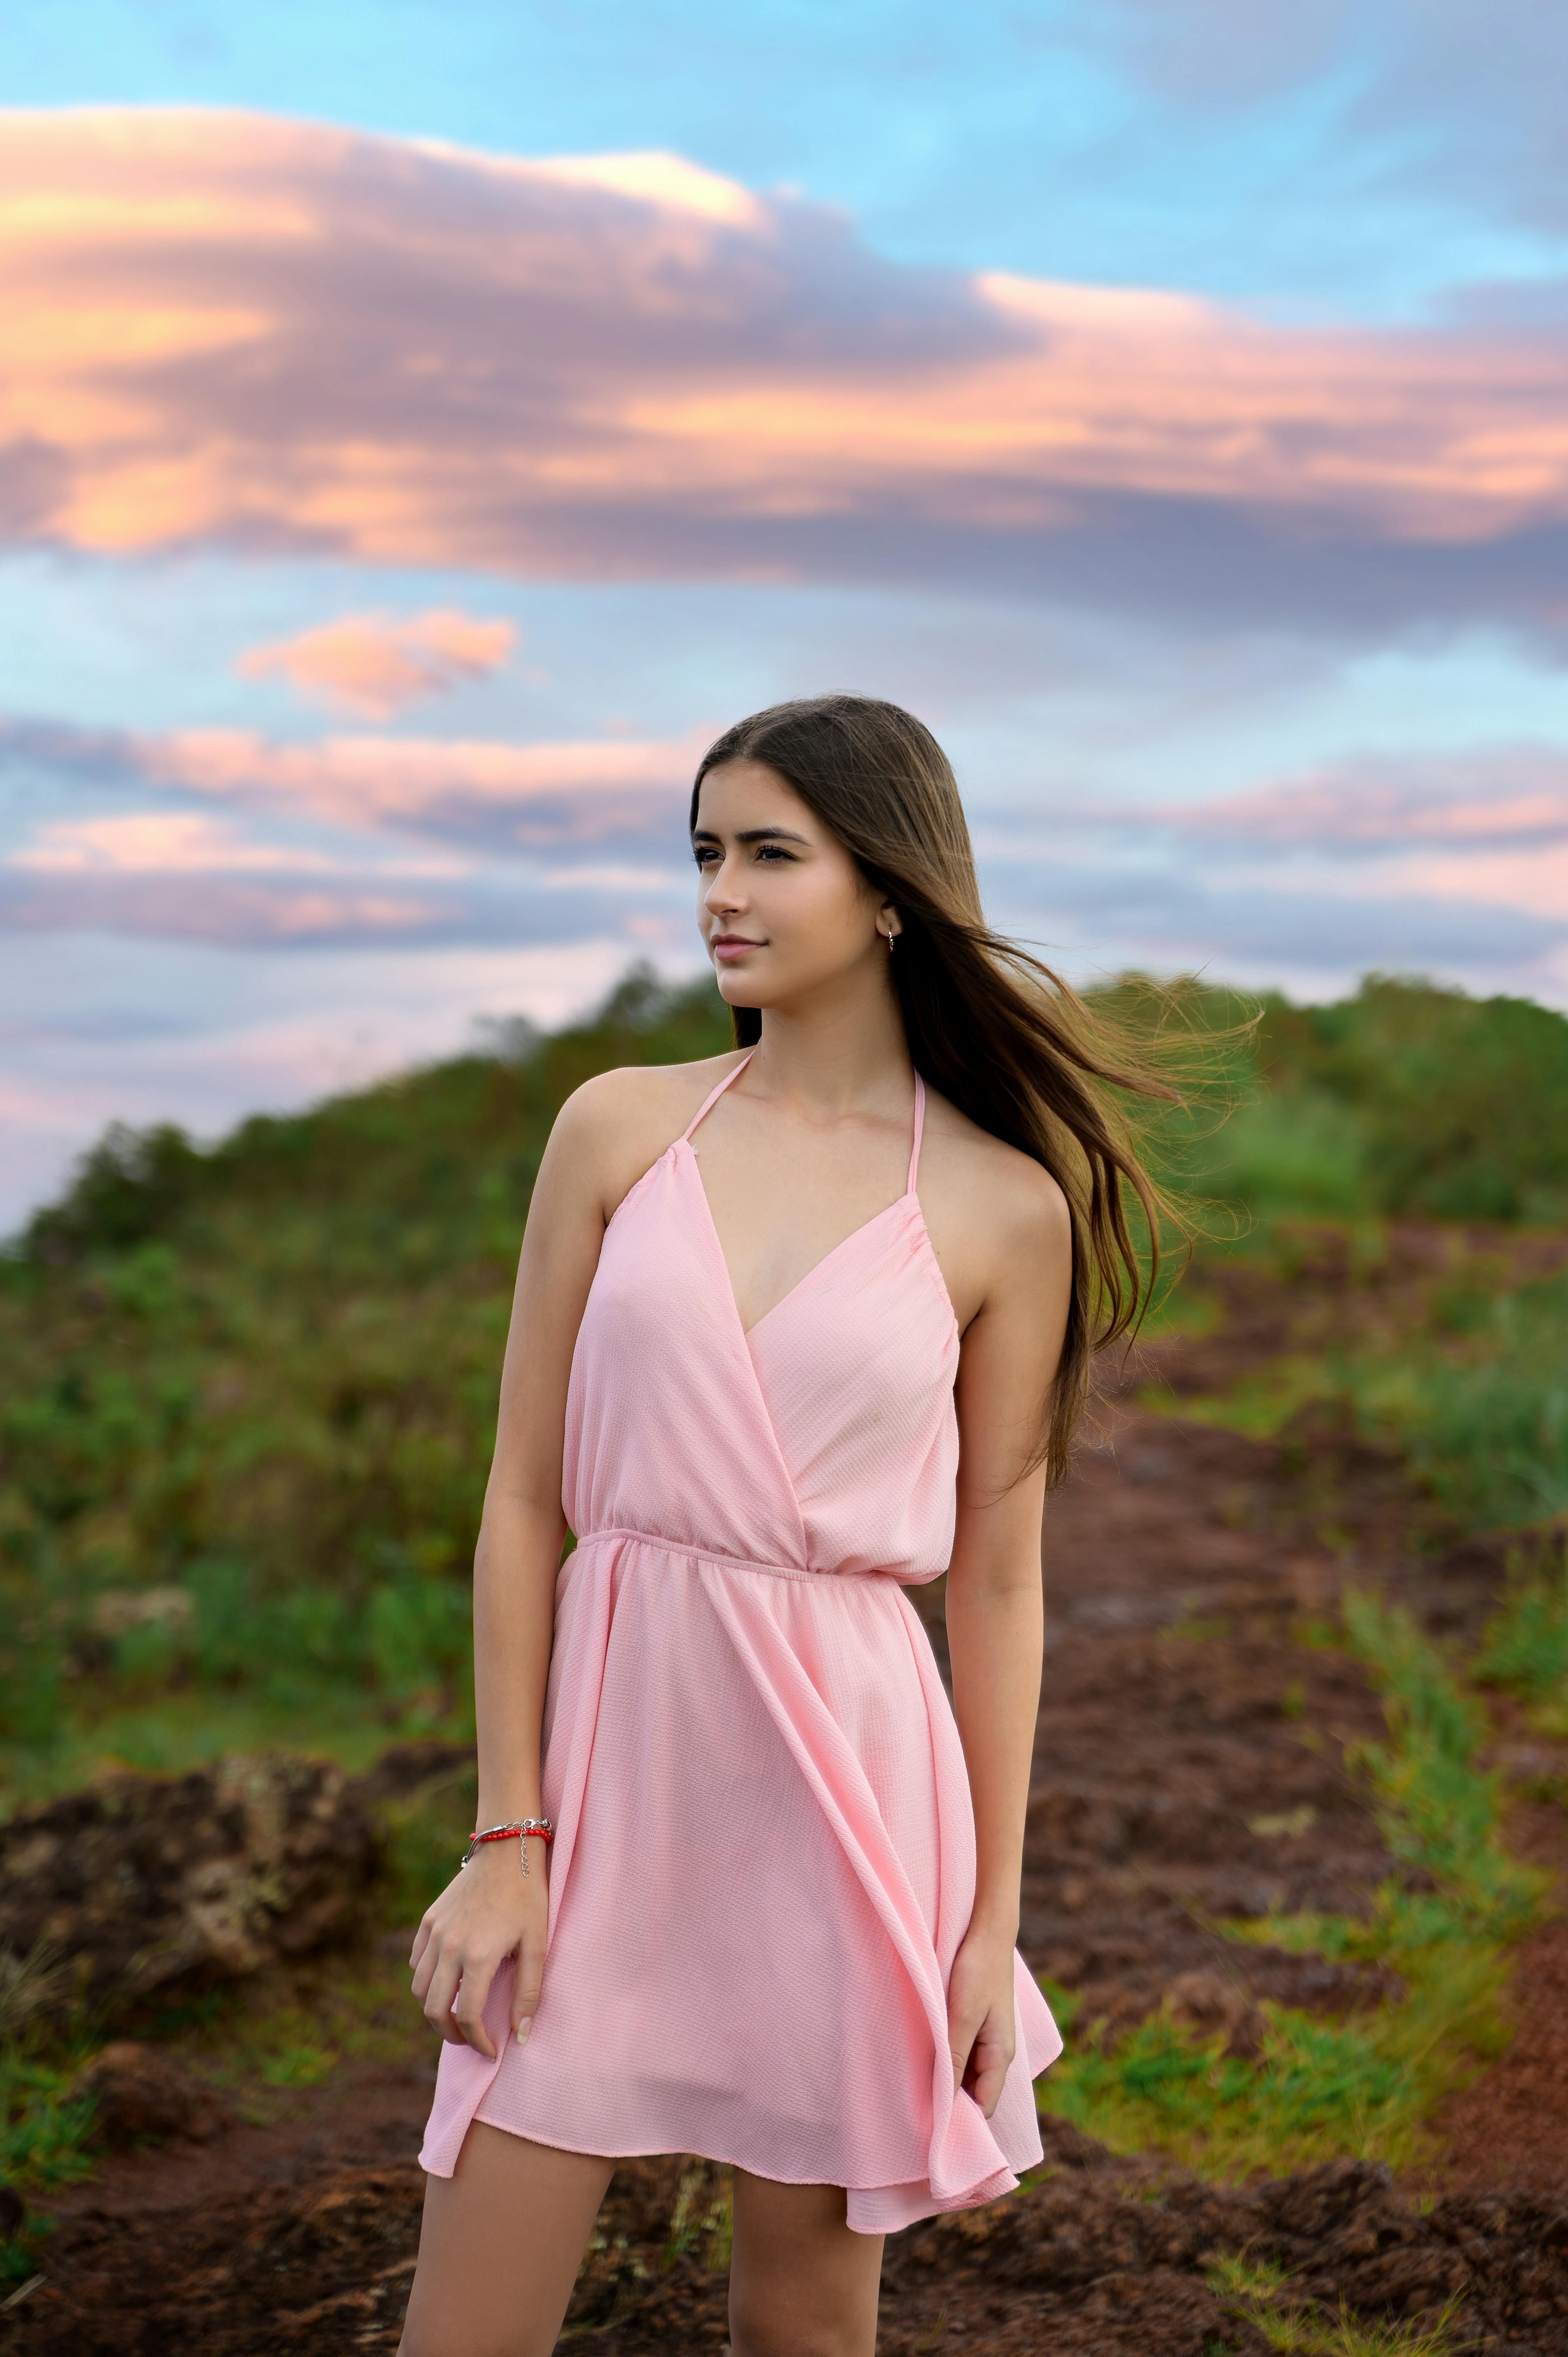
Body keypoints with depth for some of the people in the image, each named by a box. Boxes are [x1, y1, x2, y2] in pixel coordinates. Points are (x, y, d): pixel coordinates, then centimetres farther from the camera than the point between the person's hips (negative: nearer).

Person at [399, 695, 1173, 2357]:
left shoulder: (1005, 1210, -2)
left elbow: (996, 1582, 2)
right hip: (611, 1739, 1)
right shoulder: (621, 1128, 2)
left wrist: (995, 1919, 1)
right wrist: (508, 1834, -2)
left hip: (842, 1772, -1)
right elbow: (524, 1500, 2)